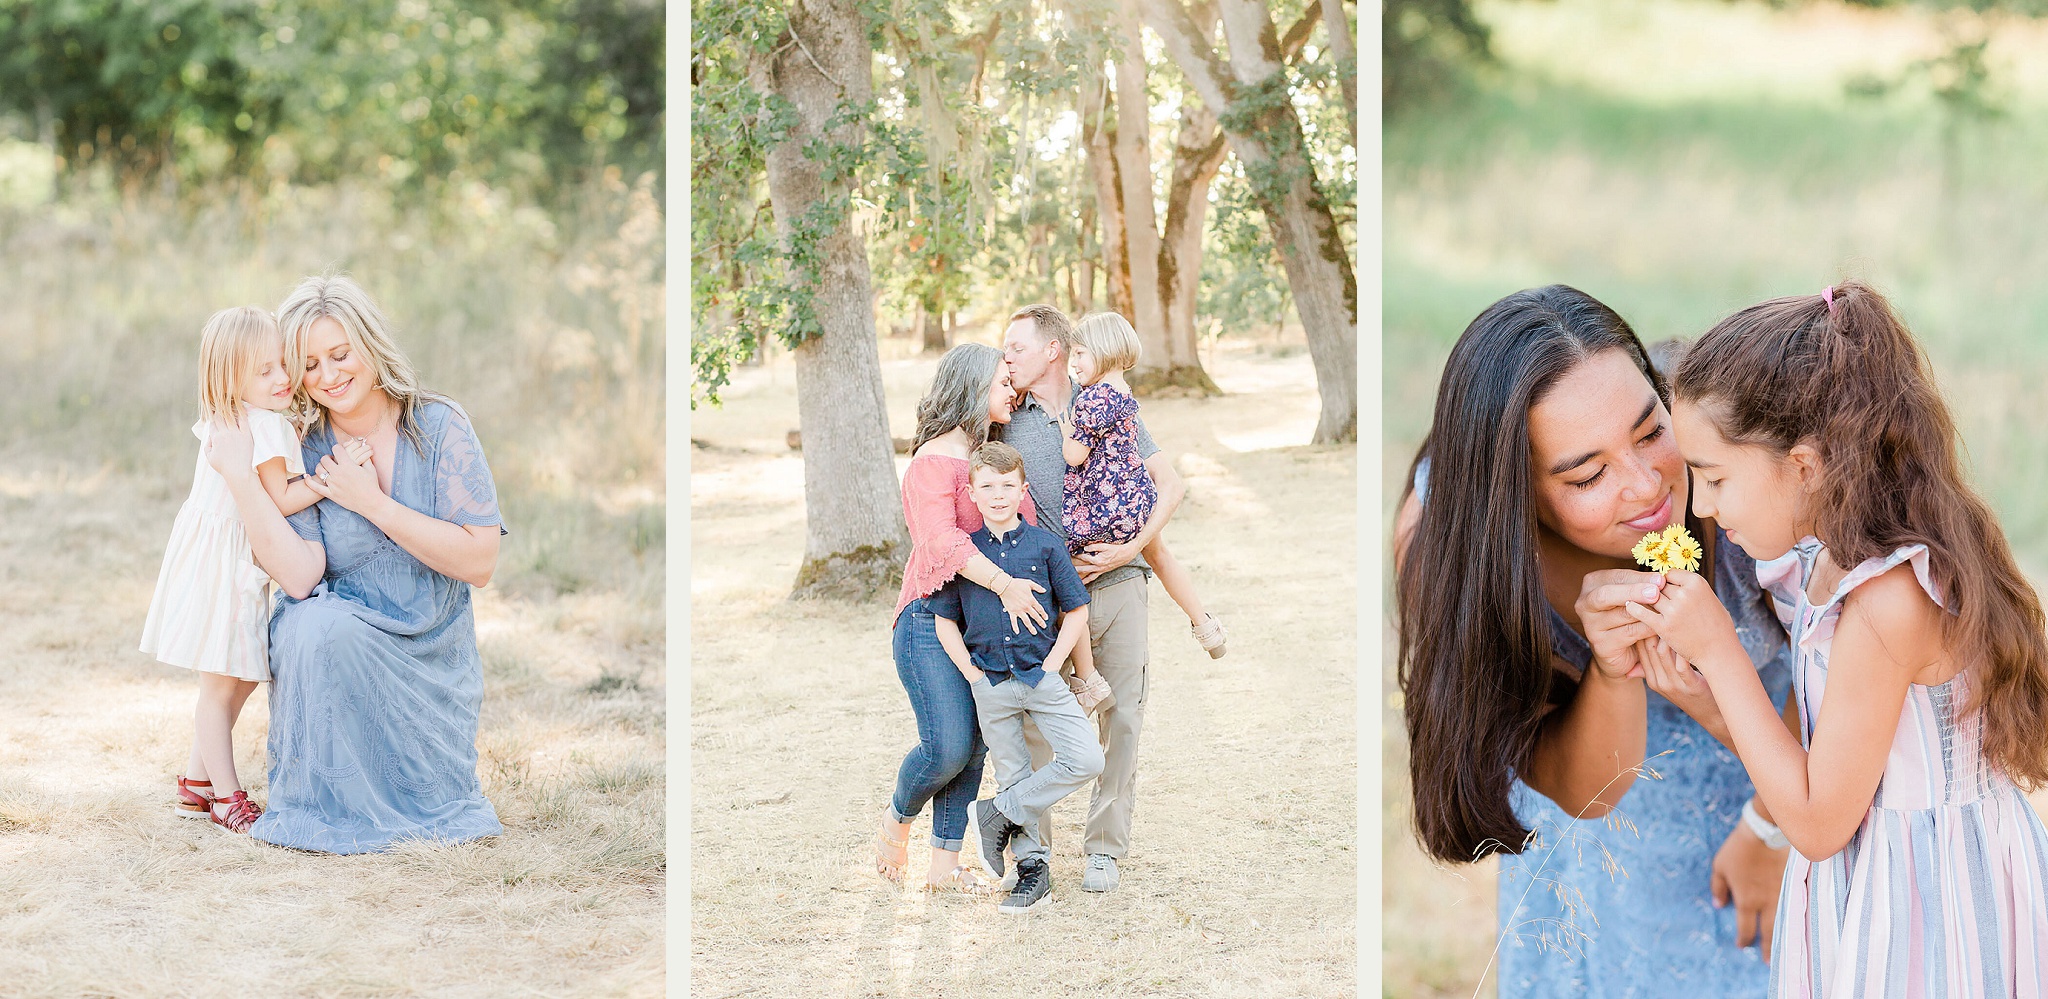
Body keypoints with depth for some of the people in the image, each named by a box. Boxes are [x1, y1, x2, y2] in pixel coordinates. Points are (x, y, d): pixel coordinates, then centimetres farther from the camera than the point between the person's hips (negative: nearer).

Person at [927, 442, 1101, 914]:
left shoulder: (1044, 545, 0)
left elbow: (1076, 611, 5)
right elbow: (945, 621, 8)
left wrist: (1051, 666, -4)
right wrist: (973, 676, -1)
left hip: (1041, 676, 0)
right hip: (991, 686, 0)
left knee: (1086, 761, -14)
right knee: (1014, 777, 4)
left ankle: (997, 814, -1)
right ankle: (1033, 871, 15)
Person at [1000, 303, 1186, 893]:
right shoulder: (1008, 425, 8)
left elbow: (1170, 486, 5)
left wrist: (1129, 550, -7)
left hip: (1118, 585, 0)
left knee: (1121, 720, 0)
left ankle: (1105, 850, 8)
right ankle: (1028, 830, 9)